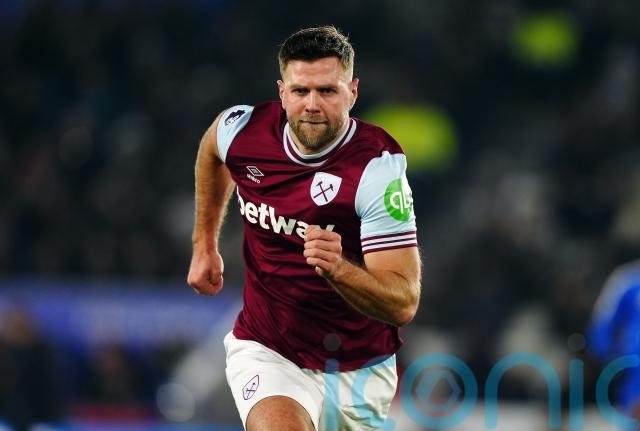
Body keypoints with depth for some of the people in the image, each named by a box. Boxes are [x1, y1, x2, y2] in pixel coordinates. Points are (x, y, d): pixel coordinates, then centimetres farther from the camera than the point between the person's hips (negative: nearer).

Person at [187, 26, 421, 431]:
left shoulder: (379, 166, -22)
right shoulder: (242, 129, -11)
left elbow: (404, 304, -27)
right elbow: (212, 151, 18)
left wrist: (337, 269, -44)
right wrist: (205, 245, 21)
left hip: (359, 369, 0)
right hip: (265, 352, 0)